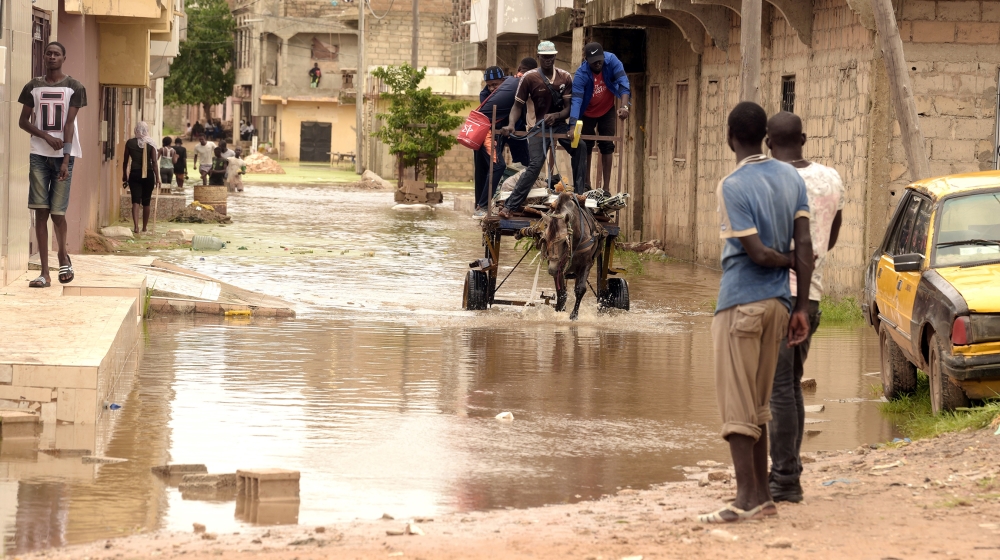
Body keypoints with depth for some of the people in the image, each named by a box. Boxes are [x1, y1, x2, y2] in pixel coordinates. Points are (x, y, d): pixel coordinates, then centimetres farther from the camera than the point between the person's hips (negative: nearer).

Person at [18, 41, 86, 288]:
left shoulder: (74, 88, 2)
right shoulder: (33, 87, 8)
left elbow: (69, 124, -6)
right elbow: (23, 121, 9)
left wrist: (65, 159, -13)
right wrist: (46, 137, -8)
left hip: (63, 155, -2)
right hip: (39, 154, 2)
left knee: (58, 211, -3)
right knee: (40, 211, -4)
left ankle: (63, 256, 25)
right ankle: (45, 272, -4)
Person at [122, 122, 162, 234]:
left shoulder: (130, 143, 0)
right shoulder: (150, 144, -3)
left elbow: (125, 161, 5)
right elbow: (154, 162, -6)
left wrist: (124, 175, 16)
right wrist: (157, 178, -4)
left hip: (134, 174, 0)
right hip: (148, 174, 0)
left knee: (135, 201, -4)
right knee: (146, 202, 12)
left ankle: (136, 226, -23)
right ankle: (144, 228, 21)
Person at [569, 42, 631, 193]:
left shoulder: (612, 61, -27)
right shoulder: (581, 74, -31)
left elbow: (623, 83, -34)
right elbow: (576, 100, -38)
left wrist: (625, 106, -50)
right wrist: (573, 126, -50)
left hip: (607, 111, 1)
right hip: (588, 113, -1)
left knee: (607, 147, -2)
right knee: (585, 148, 3)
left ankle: (606, 187, -1)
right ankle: (586, 185, 16)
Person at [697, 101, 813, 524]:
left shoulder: (733, 187, -14)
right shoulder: (791, 179, 7)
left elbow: (758, 254, -17)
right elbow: (804, 246, 2)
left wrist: (788, 262, 4)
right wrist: (802, 307, 4)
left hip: (740, 305, -7)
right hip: (776, 302, 7)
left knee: (736, 405, -4)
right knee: (757, 405, 14)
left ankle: (746, 498, -8)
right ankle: (763, 496, 15)